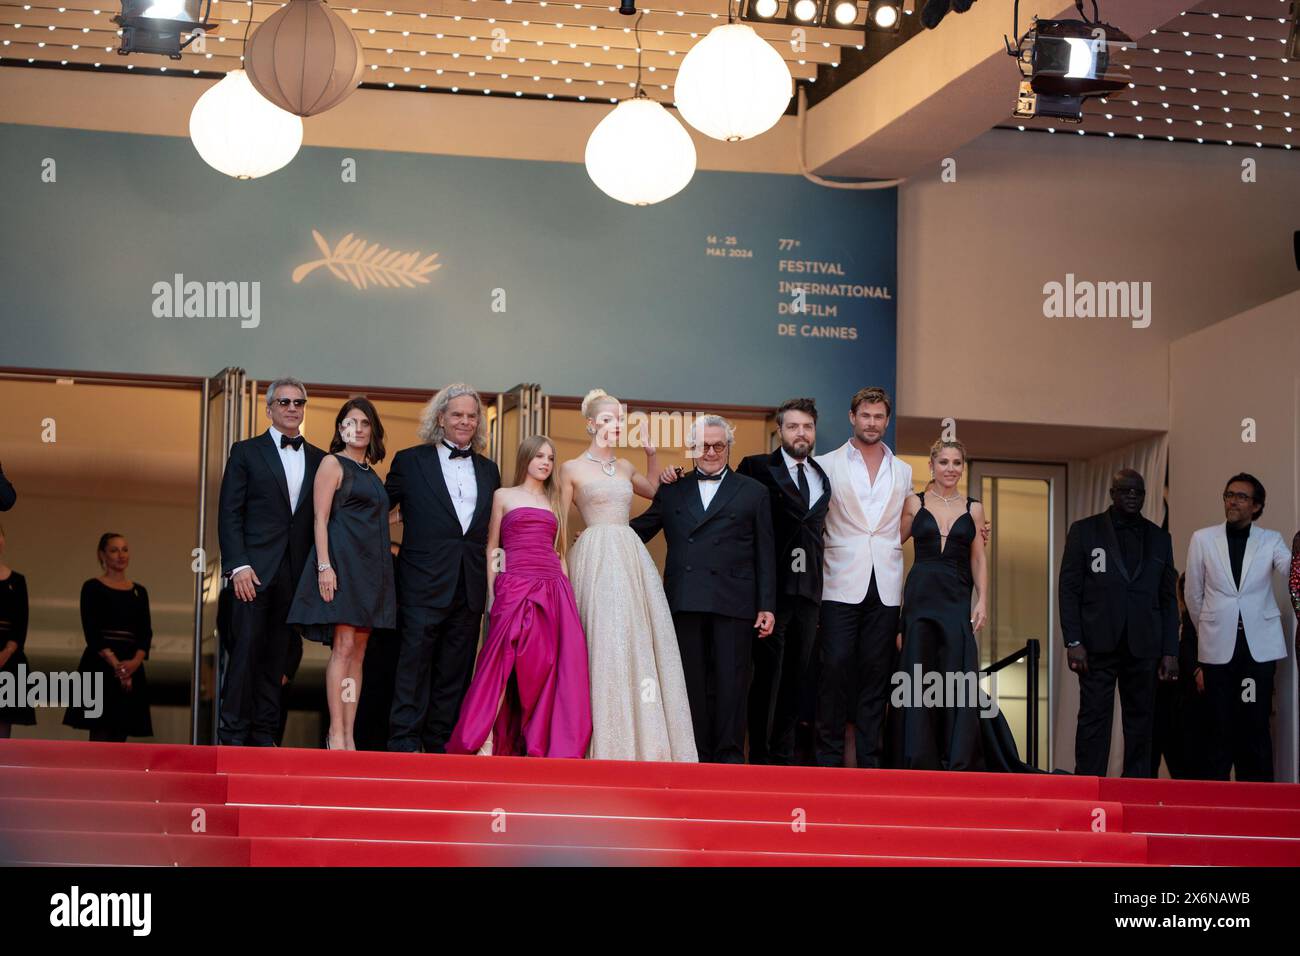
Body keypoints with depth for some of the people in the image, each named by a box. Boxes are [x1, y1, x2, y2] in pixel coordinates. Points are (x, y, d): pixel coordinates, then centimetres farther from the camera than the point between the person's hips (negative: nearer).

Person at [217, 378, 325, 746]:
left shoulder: (318, 460, 14)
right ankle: (233, 734, -4)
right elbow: (229, 514, -1)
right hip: (254, 570, -3)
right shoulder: (246, 452, 4)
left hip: (295, 574, 3)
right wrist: (238, 566, -11)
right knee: (245, 650, -7)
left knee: (277, 657, 4)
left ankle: (264, 733, 8)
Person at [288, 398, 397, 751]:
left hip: (371, 568, 7)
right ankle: (336, 733, -14)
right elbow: (321, 518, -7)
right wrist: (324, 566, -17)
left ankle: (349, 735, 2)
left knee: (358, 653, 3)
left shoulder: (371, 473, 20)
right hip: (341, 562, -7)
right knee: (344, 646, -13)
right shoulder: (333, 464, 0)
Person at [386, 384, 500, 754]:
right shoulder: (410, 461, 4)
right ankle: (404, 742, -5)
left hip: (470, 585, 4)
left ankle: (442, 744, 10)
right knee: (414, 662, -6)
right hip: (424, 581, -4)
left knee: (455, 671, 6)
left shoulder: (488, 470, 15)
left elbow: (494, 529, 17)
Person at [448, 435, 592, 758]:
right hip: (515, 587, -4)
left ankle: (540, 743, 1)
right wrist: (492, 595, 0)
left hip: (554, 590, 4)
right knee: (504, 662, -12)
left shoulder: (553, 503, 21)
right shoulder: (504, 496, 12)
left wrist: (568, 593, 9)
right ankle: (484, 740, -11)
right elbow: (491, 548, 10)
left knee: (549, 666, -3)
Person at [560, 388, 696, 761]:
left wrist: (652, 454, 19)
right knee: (604, 643, -9)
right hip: (595, 559, -5)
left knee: (641, 641, 0)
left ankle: (643, 741, 4)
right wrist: (561, 574, -3)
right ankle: (607, 743, -5)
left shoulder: (625, 467, 16)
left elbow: (653, 490, 34)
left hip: (632, 558, 5)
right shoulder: (572, 469, 2)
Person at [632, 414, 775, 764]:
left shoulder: (753, 492, 10)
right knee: (692, 682, 4)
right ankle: (696, 755, 8)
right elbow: (639, 530, 16)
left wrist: (767, 606, 1)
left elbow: (765, 554, 7)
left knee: (731, 681, -3)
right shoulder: (672, 492, 15)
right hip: (685, 602, 2)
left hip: (733, 604, -2)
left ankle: (729, 756, 1)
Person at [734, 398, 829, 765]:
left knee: (797, 673, 8)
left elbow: (816, 526, 19)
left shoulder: (824, 478, 16)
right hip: (771, 586, -5)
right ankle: (761, 754, 2)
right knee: (767, 672, -4)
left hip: (808, 589, 5)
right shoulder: (757, 468, 0)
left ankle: (784, 754, 14)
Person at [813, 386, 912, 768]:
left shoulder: (903, 472, 15)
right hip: (841, 584, -3)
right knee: (835, 668, -8)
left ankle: (870, 758, 7)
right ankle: (829, 757, -1)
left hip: (885, 588, 3)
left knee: (876, 674, 3)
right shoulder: (827, 465, 5)